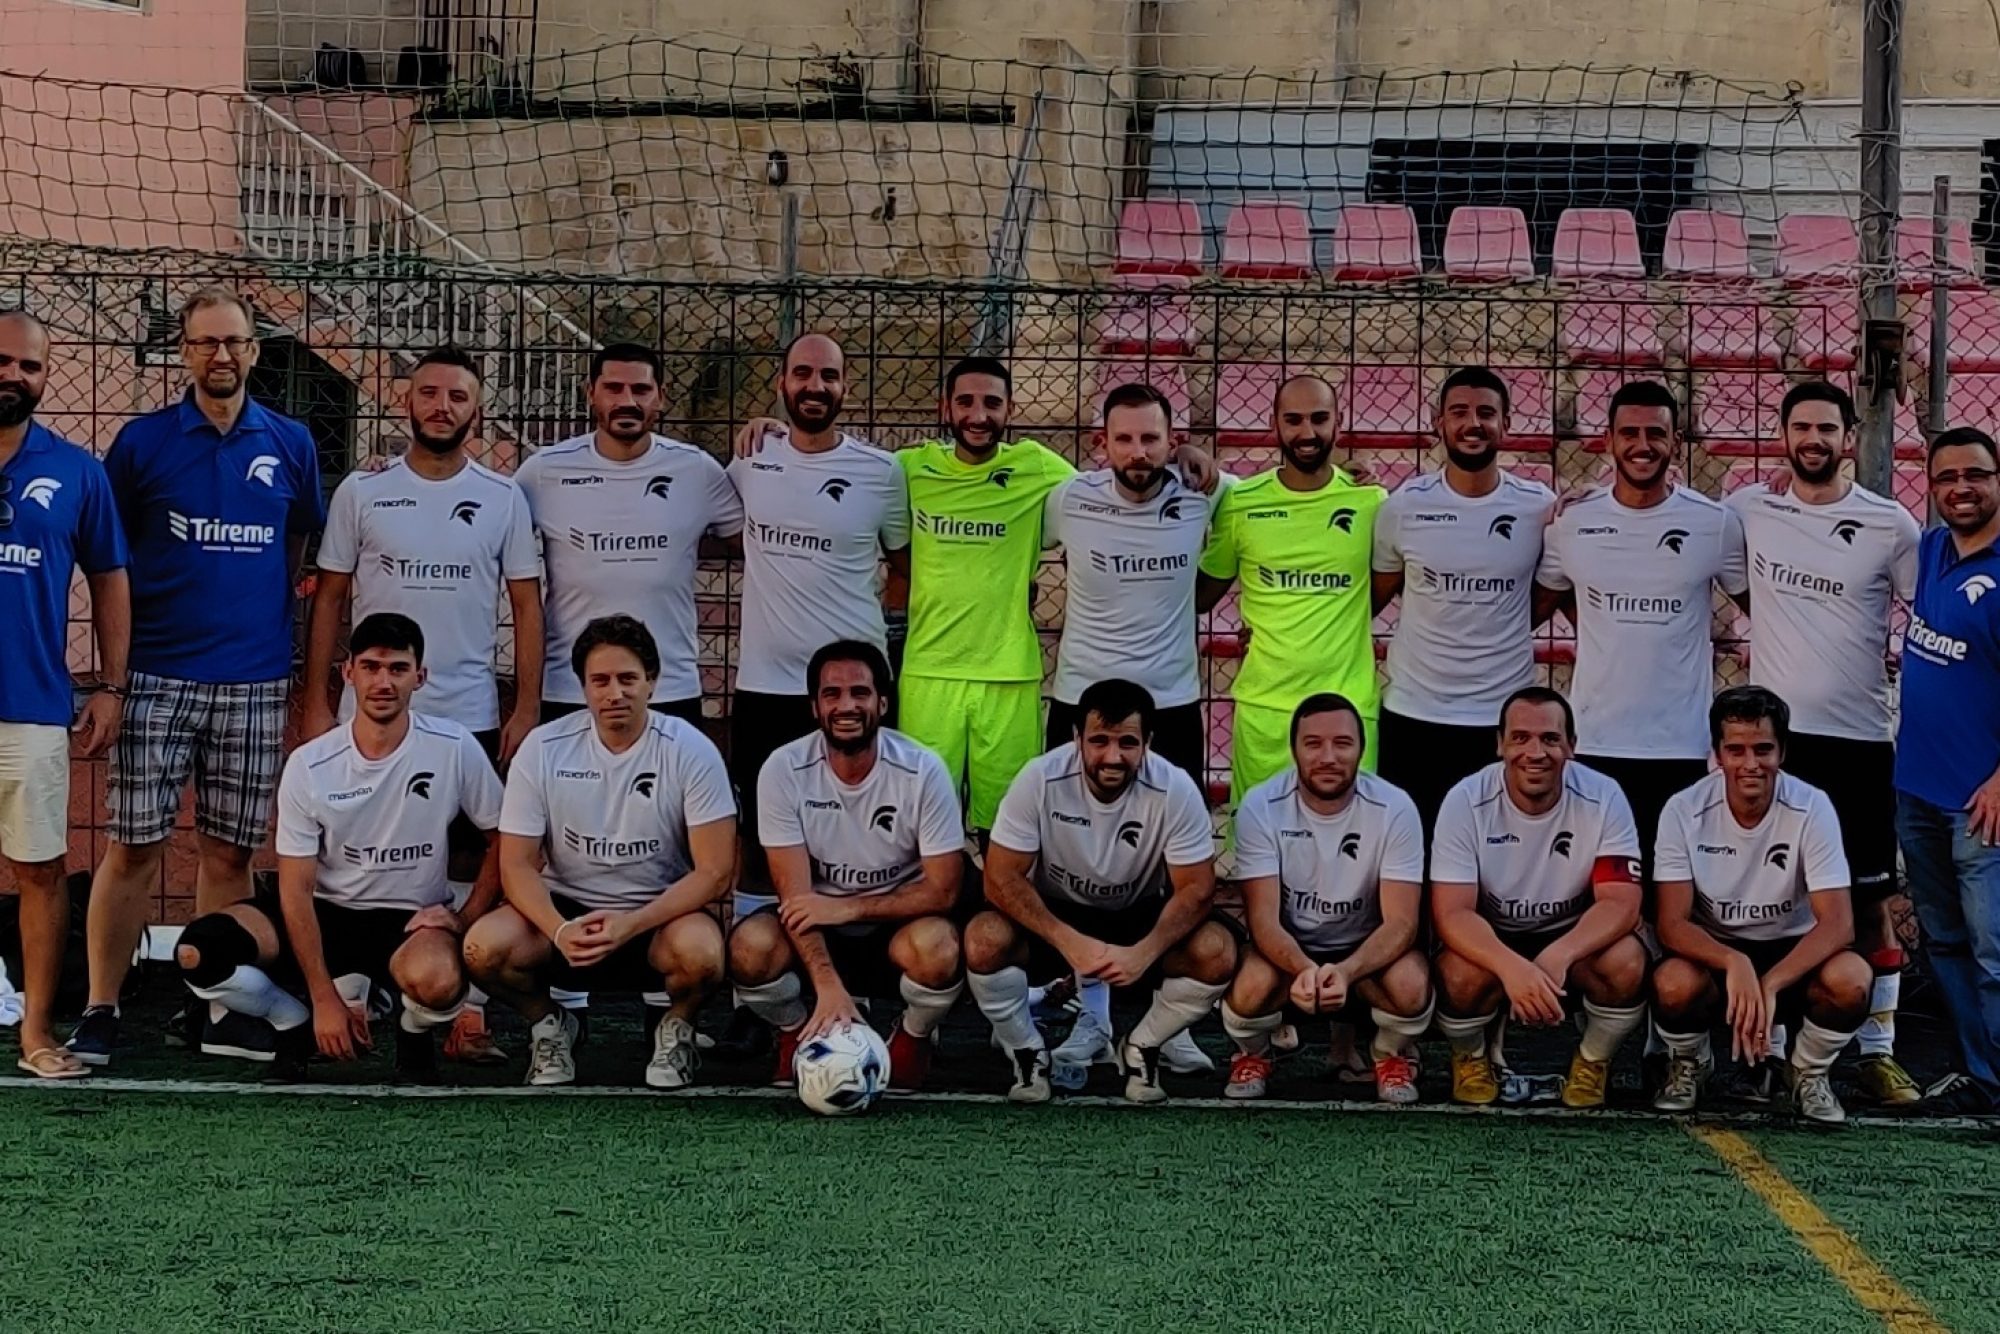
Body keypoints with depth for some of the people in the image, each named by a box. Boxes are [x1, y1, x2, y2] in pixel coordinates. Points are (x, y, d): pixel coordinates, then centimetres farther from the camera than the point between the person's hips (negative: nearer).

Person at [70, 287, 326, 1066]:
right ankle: (100, 1011, 3)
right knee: (134, 848, -3)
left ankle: (208, 1005, 14)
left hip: (255, 684, 2)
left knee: (229, 853, 5)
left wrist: (273, 611, 8)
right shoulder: (142, 441, 2)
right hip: (157, 678, -2)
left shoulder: (291, 445, 7)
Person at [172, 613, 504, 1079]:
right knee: (197, 952, -24)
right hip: (326, 911, 2)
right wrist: (325, 1000, -14)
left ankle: (416, 1031, 1)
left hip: (411, 919, -1)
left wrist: (464, 919, -13)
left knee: (436, 982, -39)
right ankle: (299, 1023, 5)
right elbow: (296, 889, -8)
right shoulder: (309, 765, -9)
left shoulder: (455, 750, -11)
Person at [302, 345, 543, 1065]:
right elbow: (329, 600, 5)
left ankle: (468, 1012, 5)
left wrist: (527, 709, -3)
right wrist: (316, 704, -1)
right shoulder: (361, 492, 3)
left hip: (471, 716, 0)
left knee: (469, 863, 1)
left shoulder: (502, 498, 4)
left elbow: (526, 605, 4)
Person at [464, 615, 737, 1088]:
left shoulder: (690, 751, -10)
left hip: (661, 913, -2)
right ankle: (549, 1023, 6)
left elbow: (715, 872, -12)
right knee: (484, 947, -28)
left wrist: (631, 925, -25)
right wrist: (560, 931, -25)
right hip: (566, 907, 2)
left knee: (701, 952, -37)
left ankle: (677, 1028, 0)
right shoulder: (544, 748, -6)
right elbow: (518, 863, -5)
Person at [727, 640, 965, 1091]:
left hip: (896, 924, -1)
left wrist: (848, 907, -25)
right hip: (818, 925, 1)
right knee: (750, 948, -31)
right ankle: (796, 1032, 5)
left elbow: (942, 891, -15)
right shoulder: (784, 769, -15)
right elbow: (796, 894, -18)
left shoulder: (923, 771, -16)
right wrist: (829, 986, -32)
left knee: (937, 949, -35)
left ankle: (914, 1037, 2)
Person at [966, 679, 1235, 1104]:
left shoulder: (1176, 791, -21)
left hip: (1139, 918, 1)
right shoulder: (1040, 779, -23)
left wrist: (1144, 953, -35)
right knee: (984, 940, -31)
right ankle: (1027, 1052, -2)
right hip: (1054, 915, -1)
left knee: (1216, 952, -28)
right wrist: (1069, 942, -35)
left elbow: (1196, 889, -17)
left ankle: (1142, 1049, 1)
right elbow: (1002, 877, -21)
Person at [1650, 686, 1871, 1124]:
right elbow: (1672, 923, -18)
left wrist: (1770, 985, -37)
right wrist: (1734, 964, -39)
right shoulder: (1684, 811, -15)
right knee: (1673, 984, -34)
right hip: (1713, 951, 0)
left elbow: (1837, 923, -22)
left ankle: (1810, 1071, 1)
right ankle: (1689, 1064, 3)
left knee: (1850, 979, -33)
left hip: (1792, 952, 0)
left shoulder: (1812, 808, -16)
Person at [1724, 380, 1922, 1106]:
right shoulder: (1749, 510, 2)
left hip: (1859, 738, -1)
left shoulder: (1889, 525, -2)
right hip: (1773, 733, 2)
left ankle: (1877, 1051, 8)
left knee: (1869, 899, 2)